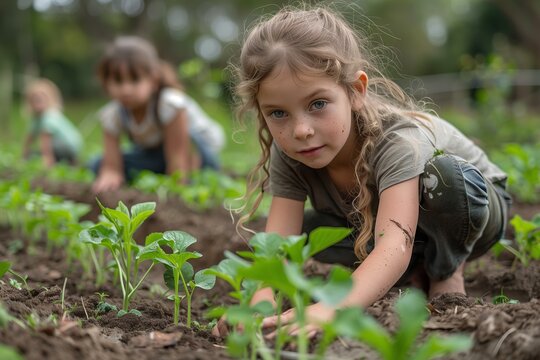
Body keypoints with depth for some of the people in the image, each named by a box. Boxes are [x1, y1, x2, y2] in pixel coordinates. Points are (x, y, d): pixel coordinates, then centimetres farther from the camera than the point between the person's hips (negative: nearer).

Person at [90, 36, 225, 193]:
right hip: (152, 153, 5)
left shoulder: (170, 104, -36)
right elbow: (111, 166, -23)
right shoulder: (112, 115, -21)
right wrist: (108, 178, -46)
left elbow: (177, 155, -33)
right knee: (97, 166, -14)